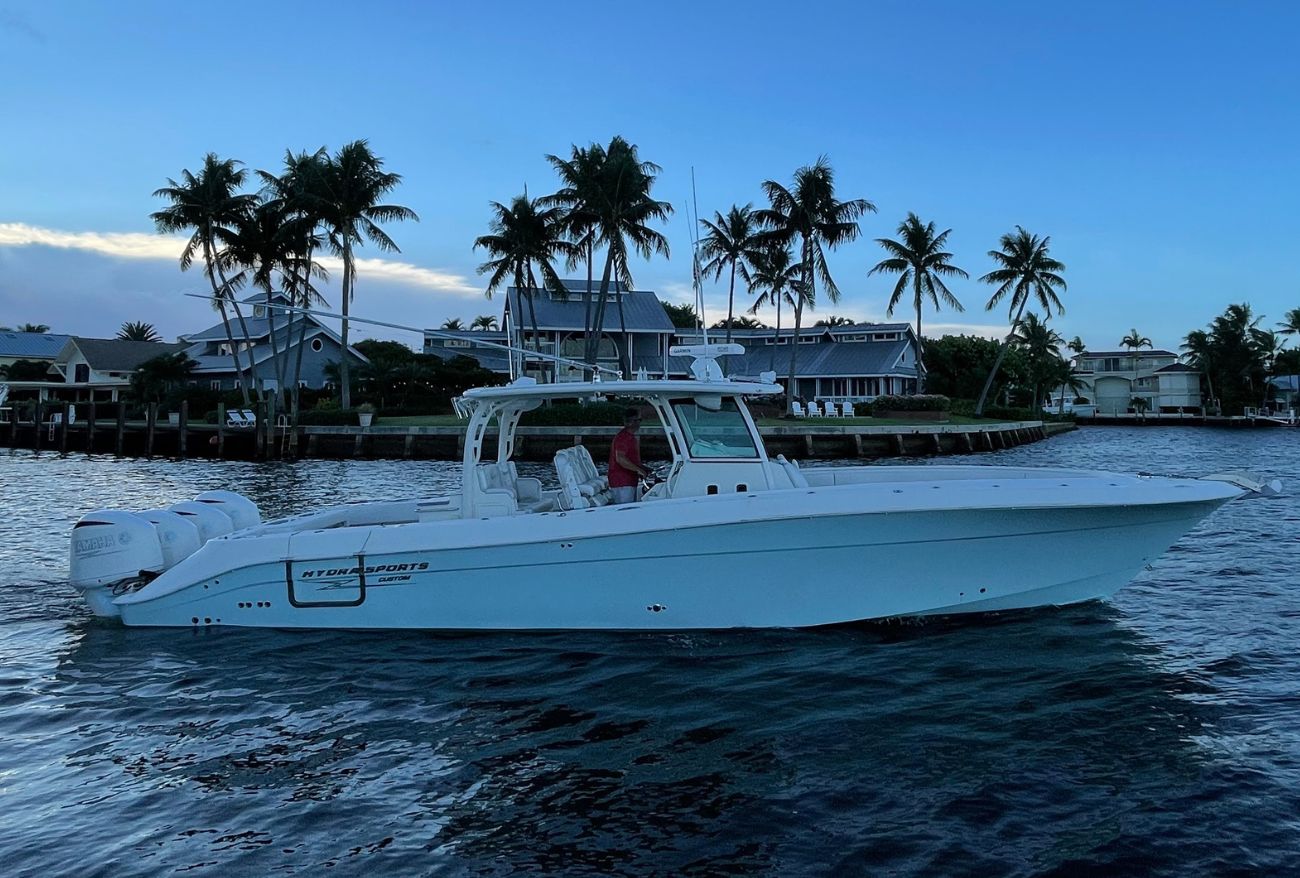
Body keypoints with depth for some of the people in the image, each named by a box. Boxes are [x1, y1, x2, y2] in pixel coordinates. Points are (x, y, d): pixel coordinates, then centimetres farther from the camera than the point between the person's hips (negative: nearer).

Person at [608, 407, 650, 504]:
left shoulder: (632, 437, 18)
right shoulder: (622, 437, -16)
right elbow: (620, 459, -27)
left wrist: (644, 469, 14)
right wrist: (638, 470, -23)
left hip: (630, 481, 11)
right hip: (621, 483, -11)